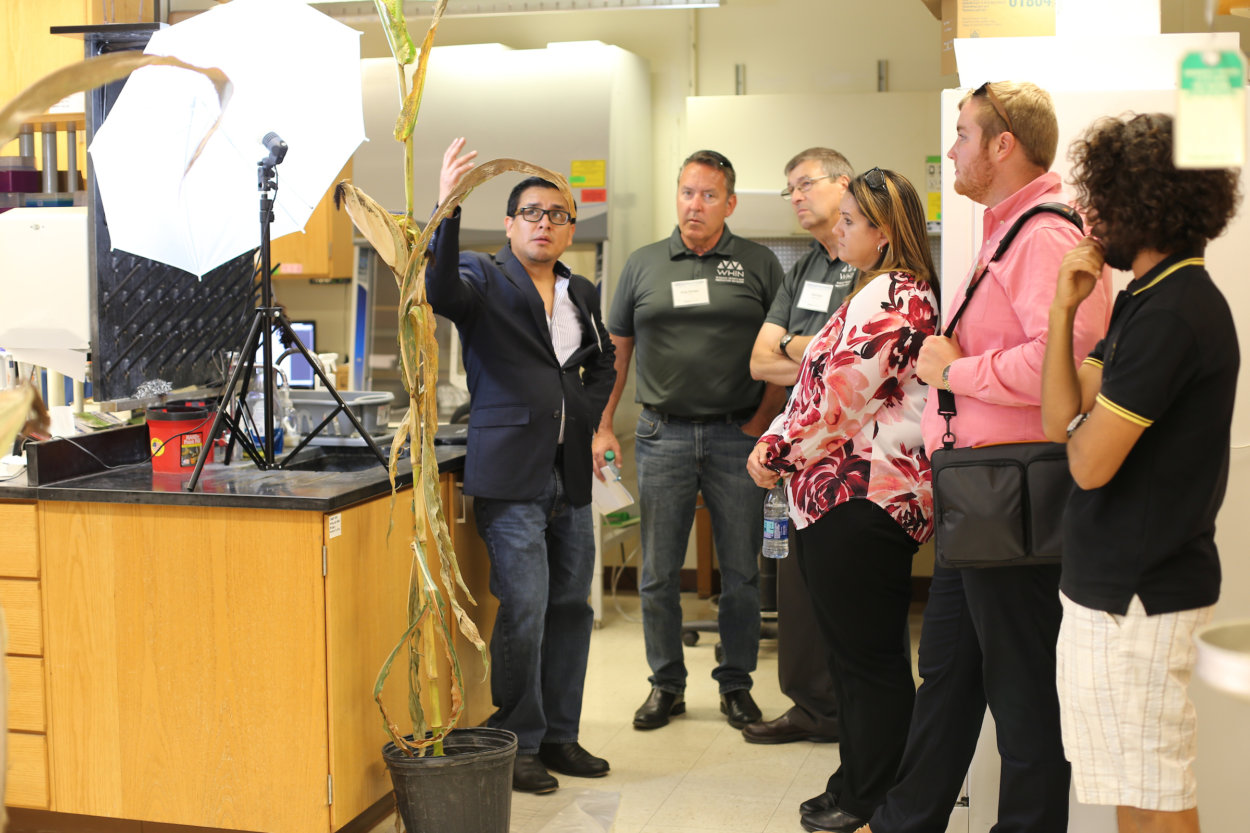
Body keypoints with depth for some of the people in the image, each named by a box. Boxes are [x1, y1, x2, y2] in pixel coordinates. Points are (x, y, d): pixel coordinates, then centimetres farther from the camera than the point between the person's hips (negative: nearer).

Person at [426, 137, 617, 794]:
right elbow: (441, 290, -25)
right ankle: (519, 744, 6)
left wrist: (587, 414, 14)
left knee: (570, 607, 11)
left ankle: (560, 735, 23)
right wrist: (446, 209, -35)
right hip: (511, 474, -6)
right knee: (523, 609, -8)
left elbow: (604, 362, 30)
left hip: (570, 474, 6)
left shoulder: (581, 293, 16)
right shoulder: (484, 278, -1)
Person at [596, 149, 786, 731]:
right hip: (663, 435, 1)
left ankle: (736, 684, 19)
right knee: (658, 572, 5)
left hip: (736, 436, -1)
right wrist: (603, 428, 6)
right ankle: (666, 684, 18)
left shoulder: (759, 265, 4)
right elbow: (617, 350, 12)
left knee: (741, 570, 5)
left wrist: (761, 422, -4)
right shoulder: (643, 265, 9)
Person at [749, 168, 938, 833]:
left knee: (869, 659, -1)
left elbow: (838, 399, -19)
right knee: (859, 655, 17)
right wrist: (778, 442, 10)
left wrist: (777, 450, -6)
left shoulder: (891, 296, -15)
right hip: (841, 500, 11)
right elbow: (823, 385, 21)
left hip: (860, 499, -11)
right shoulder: (880, 291, 20)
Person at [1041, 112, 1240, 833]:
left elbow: (1090, 461, -22)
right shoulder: (1149, 299, 12)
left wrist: (1080, 423, 0)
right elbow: (1062, 420, 6)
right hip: (1120, 582, 10)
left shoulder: (1170, 315, -20)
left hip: (1139, 593, -10)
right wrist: (1063, 310, -2)